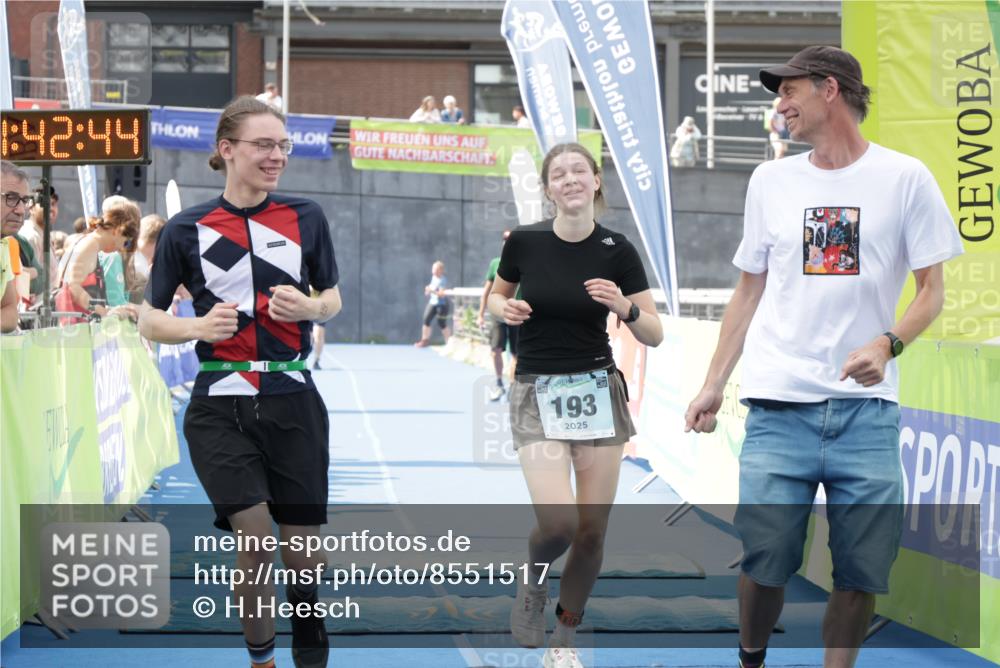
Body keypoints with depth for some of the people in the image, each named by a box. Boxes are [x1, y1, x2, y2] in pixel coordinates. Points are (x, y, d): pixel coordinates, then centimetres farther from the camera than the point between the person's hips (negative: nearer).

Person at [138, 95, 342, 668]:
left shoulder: (306, 218, 4)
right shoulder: (186, 230, 0)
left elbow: (333, 298, 14)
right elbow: (150, 322, 5)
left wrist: (309, 308, -8)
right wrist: (198, 326, -15)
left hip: (294, 404, 2)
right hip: (221, 409, -1)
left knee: (302, 551, 2)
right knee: (256, 540, -13)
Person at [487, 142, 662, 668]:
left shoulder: (617, 250, -5)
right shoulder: (523, 242, -6)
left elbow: (654, 335, -1)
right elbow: (497, 297, 14)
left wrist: (626, 308, -21)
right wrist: (504, 309, -9)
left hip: (598, 392, 2)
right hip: (537, 394, -2)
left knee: (593, 529, 0)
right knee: (559, 523, -19)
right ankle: (532, 582, 17)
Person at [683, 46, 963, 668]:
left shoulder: (905, 178, 2)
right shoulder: (771, 180, 12)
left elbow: (932, 289, 3)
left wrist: (887, 343, -15)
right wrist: (713, 384, 10)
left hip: (867, 407, -1)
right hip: (779, 405, 1)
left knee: (861, 572, 0)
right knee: (766, 560, -5)